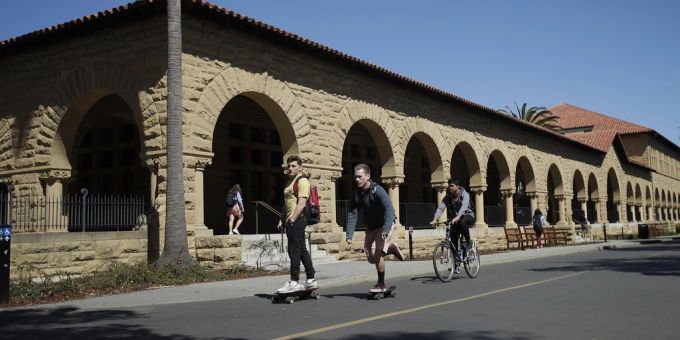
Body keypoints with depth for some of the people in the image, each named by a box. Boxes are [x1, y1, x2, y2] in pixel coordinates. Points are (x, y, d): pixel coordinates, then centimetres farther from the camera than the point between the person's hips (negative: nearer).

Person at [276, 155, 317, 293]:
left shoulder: (302, 181, -9)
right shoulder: (290, 182, 21)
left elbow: (302, 203, -18)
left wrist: (292, 220, -21)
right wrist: (282, 220, 17)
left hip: (298, 219, -10)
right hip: (291, 221, 10)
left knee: (294, 250, -8)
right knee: (302, 250, 12)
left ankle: (294, 282, -5)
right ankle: (311, 280, 18)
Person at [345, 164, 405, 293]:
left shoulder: (377, 190, -24)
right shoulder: (356, 193, -7)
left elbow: (389, 210, -33)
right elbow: (352, 214, -11)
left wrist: (386, 230, -45)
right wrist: (349, 235, -21)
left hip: (385, 225, -6)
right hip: (371, 228, 7)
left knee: (376, 253, -20)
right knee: (371, 258, 7)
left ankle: (381, 285, -3)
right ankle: (391, 248, 33)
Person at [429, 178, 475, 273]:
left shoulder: (464, 194, -16)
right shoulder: (448, 197, -3)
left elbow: (464, 206, -34)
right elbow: (441, 207, -15)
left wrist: (457, 217, -51)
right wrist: (435, 219, -32)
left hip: (467, 215, -4)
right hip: (454, 219, 4)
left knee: (463, 223, -40)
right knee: (454, 240, -4)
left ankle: (467, 241, -14)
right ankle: (456, 266, 6)